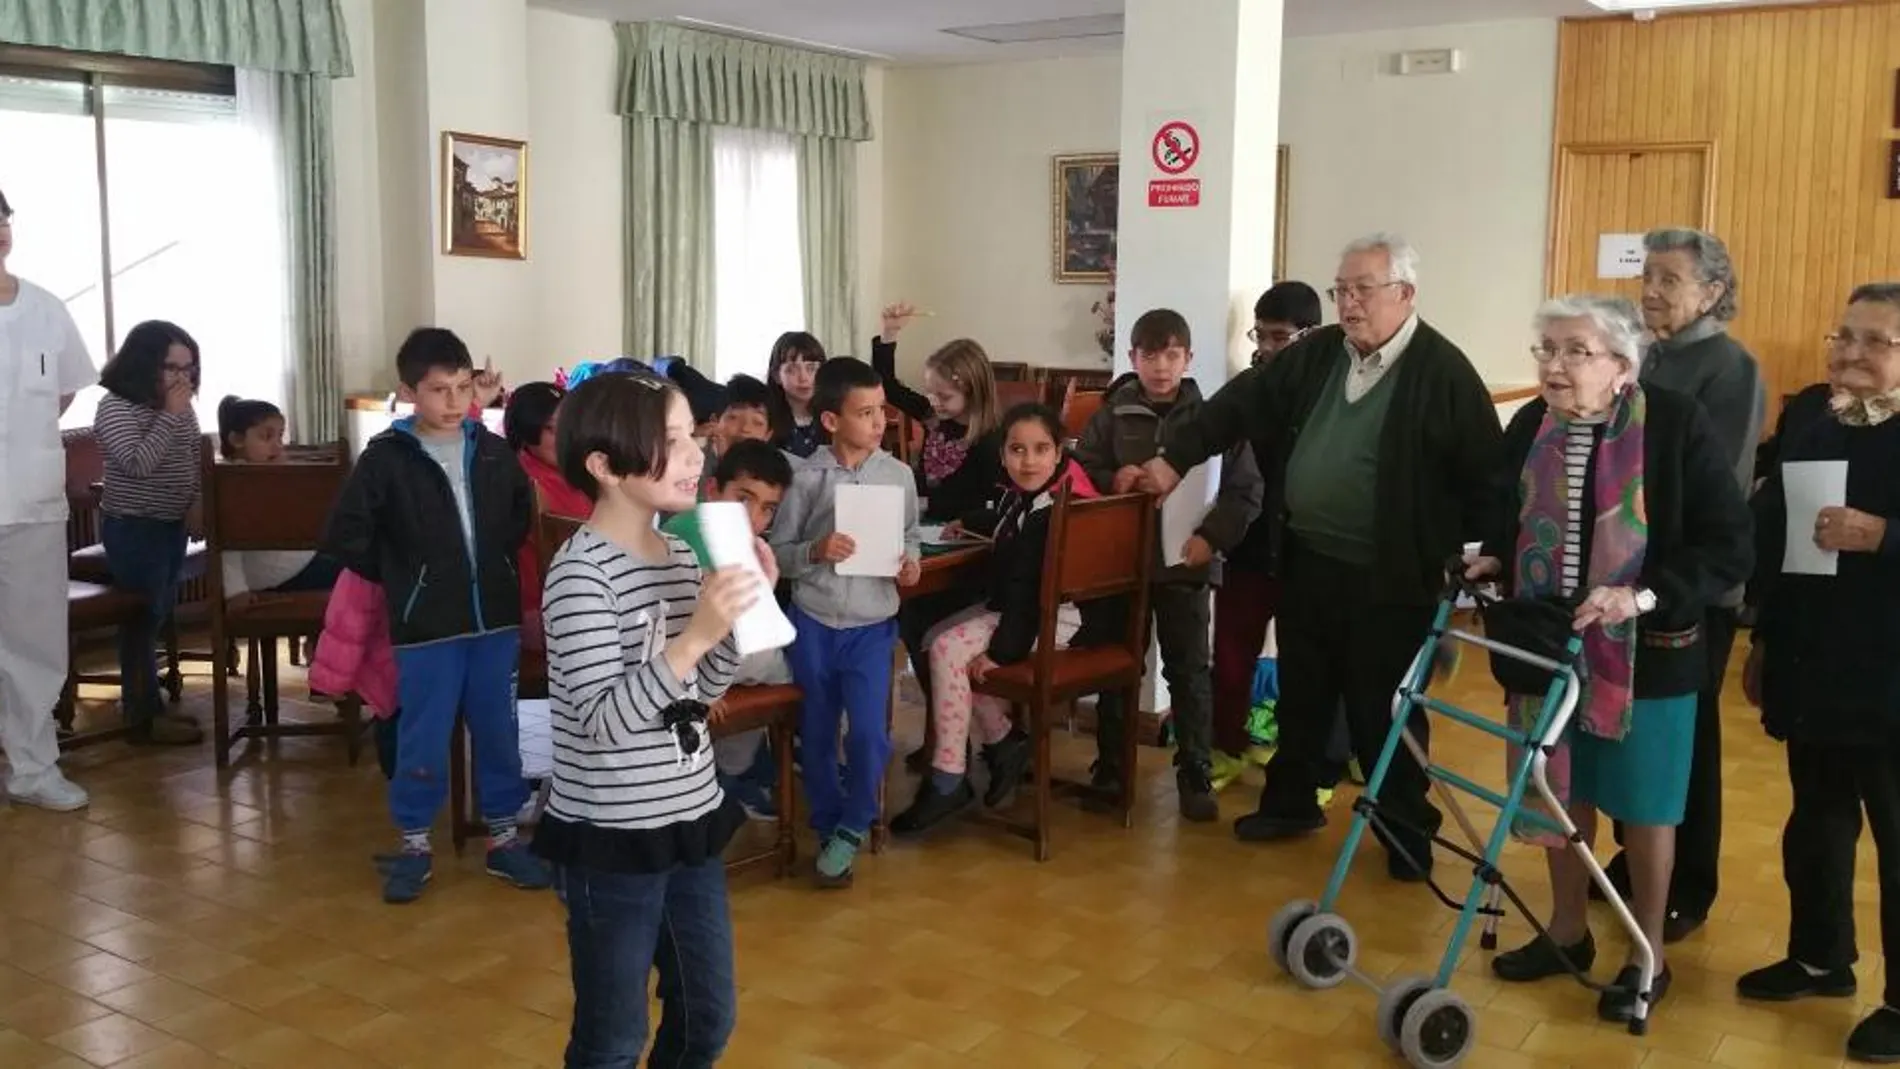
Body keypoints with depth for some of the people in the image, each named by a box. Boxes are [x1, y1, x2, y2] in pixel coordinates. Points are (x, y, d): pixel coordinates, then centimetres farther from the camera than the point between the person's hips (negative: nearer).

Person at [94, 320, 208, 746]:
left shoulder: (180, 407, 8)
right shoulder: (116, 407, -14)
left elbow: (195, 457, 18)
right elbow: (137, 463, -26)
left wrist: (198, 498, 2)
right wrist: (170, 415, -24)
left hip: (172, 525, 8)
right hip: (132, 530, -8)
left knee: (160, 615, 13)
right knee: (141, 619, -4)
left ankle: (153, 704, 23)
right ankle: (143, 718, 3)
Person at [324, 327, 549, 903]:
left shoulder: (492, 451, 3)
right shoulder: (387, 457, -8)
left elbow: (522, 512, 19)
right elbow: (344, 534, -7)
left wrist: (498, 564, 10)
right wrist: (399, 579, -3)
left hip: (495, 618, 3)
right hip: (426, 625, -3)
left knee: (499, 733, 11)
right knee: (423, 740, 5)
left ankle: (503, 838, 25)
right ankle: (413, 845, 21)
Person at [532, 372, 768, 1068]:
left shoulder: (681, 555, 5)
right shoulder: (580, 573, -18)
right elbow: (604, 720, -24)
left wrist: (740, 613, -4)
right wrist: (692, 637, -32)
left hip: (689, 819, 7)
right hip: (609, 836, -7)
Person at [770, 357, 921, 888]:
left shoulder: (898, 474, -2)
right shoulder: (807, 478, -8)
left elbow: (911, 534, 12)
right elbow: (778, 551, -3)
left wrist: (911, 561, -8)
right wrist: (815, 551, -21)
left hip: (871, 623, 1)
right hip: (813, 621, 0)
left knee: (869, 732, -7)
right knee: (816, 734, 11)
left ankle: (852, 828, 16)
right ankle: (828, 826, 31)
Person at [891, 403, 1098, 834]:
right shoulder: (1022, 496, 5)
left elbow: (1037, 592, -26)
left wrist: (1000, 650, -27)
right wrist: (966, 523, 37)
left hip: (1053, 617, -10)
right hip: (1013, 606, 10)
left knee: (949, 650, -20)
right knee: (936, 639, 6)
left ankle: (948, 783, -12)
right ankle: (1002, 742, 9)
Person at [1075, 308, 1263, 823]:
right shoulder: (1111, 415, -1)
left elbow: (1246, 491, -2)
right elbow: (1079, 474, 5)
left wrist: (1212, 537, -14)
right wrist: (1111, 480, -15)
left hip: (1184, 564, -1)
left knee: (1189, 670, 7)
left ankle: (1195, 775, 19)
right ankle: (1110, 766, 27)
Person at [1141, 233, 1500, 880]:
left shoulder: (1443, 372, -13)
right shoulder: (1316, 355, 5)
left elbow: (1484, 471, -13)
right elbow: (1242, 405, 8)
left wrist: (1463, 552, -14)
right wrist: (1176, 456, 2)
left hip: (1388, 577, -6)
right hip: (1307, 562, 6)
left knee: (1382, 709, 4)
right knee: (1301, 693, 18)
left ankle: (1407, 830, 22)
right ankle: (1291, 802, 36)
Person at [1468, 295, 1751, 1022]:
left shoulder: (1678, 425, -16)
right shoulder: (1530, 427, -1)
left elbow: (1730, 548, -16)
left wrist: (1643, 596, -27)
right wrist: (1493, 560, -5)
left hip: (1647, 654, -4)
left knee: (1644, 808, 10)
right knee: (1562, 793, 16)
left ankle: (1647, 958, 28)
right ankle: (1568, 933, 36)